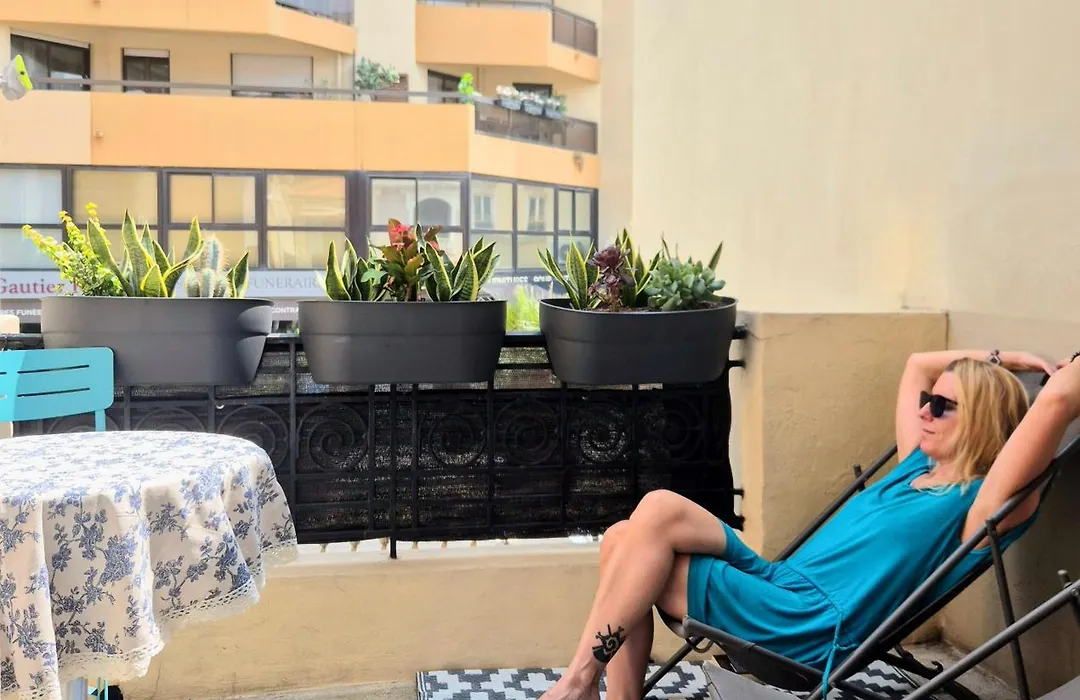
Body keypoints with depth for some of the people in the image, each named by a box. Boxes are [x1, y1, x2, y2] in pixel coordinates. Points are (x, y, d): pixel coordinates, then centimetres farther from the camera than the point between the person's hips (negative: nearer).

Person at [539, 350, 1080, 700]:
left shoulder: (981, 502, -4)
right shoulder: (916, 466, 20)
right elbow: (917, 364, 32)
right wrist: (999, 359, 28)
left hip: (811, 629, -9)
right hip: (780, 586, 9)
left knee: (660, 510, -20)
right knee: (622, 541, -8)